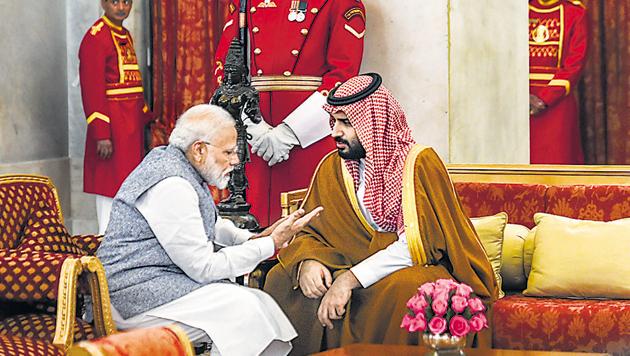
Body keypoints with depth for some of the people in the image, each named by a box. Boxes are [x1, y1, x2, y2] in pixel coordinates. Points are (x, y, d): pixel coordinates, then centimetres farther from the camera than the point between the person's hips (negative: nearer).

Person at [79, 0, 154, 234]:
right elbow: (92, 90, -17)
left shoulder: (125, 35, 15)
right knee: (110, 187, -5)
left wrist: (146, 119, 19)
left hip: (132, 124, 9)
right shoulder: (96, 37, -12)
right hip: (112, 124, -9)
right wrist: (101, 135, -21)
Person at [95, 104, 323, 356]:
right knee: (241, 307, -22)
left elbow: (211, 225, 27)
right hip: (136, 300, -10)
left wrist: (254, 239, 8)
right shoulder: (171, 186, -21)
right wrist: (271, 244, -13)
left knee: (260, 303, -1)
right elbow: (204, 267, -19)